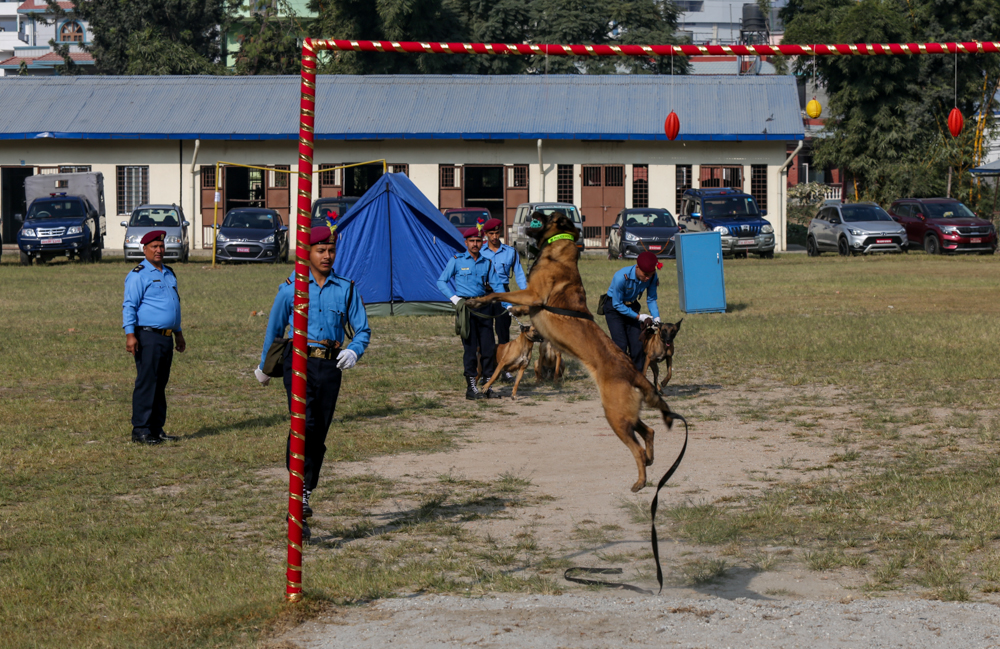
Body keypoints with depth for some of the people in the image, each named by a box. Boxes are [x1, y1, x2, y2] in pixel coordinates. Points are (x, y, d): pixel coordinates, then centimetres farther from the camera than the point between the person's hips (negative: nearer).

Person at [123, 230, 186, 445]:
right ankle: (140, 429, -7)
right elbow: (129, 306, -10)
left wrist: (178, 333, 28)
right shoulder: (138, 275, -5)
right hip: (148, 336, -8)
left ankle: (156, 428, 14)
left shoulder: (169, 274, 19)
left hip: (167, 338, 8)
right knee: (146, 383, -9)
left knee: (161, 384, 10)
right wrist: (130, 334, -19)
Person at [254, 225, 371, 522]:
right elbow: (274, 329, 17)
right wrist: (264, 366, 25)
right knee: (304, 422, -22)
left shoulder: (345, 289, 10)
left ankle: (306, 493, 18)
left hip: (331, 366, 3)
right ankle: (299, 488, -18)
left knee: (320, 431, 6)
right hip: (299, 361, -3)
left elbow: (363, 329, 12)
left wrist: (354, 351, -10)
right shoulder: (291, 288, 6)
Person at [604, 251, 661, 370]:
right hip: (614, 308, -5)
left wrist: (656, 318, -20)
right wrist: (638, 317, -25)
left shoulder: (652, 277, -18)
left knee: (637, 344, -2)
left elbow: (651, 299, -5)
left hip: (631, 307, 5)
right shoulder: (621, 277, -34)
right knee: (621, 345, -15)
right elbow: (617, 304, -24)